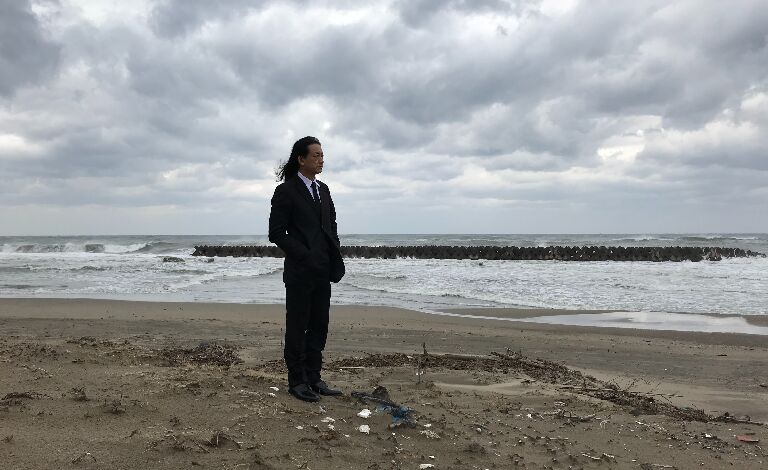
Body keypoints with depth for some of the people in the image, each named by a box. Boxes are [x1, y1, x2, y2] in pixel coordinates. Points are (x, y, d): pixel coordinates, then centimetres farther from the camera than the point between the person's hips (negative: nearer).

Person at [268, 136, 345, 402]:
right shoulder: (286, 191, -7)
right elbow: (276, 233, -10)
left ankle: (314, 378, 21)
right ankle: (297, 381, 14)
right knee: (297, 328, 3)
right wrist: (305, 256, -16)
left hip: (323, 272, 7)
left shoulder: (323, 189, 13)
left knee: (319, 327, 11)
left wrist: (335, 257, 3)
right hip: (300, 272, -6)